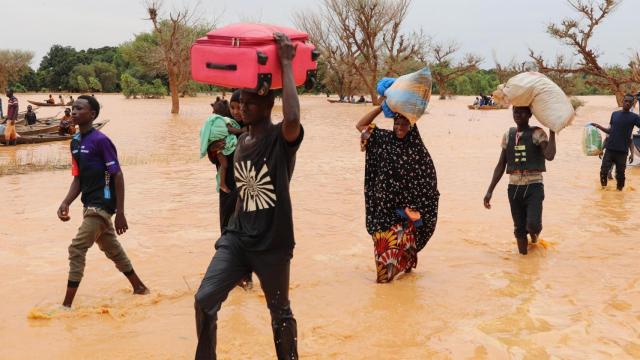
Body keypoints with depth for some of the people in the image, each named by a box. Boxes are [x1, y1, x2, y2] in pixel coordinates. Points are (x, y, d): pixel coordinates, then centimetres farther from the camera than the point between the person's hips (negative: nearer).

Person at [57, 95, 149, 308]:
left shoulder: (100, 140, -14)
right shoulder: (75, 142, 10)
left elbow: (118, 176, -15)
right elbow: (78, 179, 12)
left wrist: (120, 213, -17)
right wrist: (66, 203, -4)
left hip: (102, 205, -9)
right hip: (90, 205, 9)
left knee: (77, 249, -11)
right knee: (113, 249, 18)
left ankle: (66, 304, -4)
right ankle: (139, 288, 33)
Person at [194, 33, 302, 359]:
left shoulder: (281, 140, -16)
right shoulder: (241, 142, 7)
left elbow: (292, 119, -37)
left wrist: (285, 63, -32)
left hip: (272, 244, -5)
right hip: (237, 237, 6)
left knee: (280, 312, 11)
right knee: (204, 299, -6)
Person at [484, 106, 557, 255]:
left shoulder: (537, 133, -5)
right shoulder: (508, 135, 7)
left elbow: (549, 156, -22)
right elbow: (501, 165, 11)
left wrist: (552, 132, -18)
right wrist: (490, 190, 7)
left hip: (534, 186, -4)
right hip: (514, 187, 4)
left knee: (532, 225, -16)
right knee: (519, 228, 7)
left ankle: (535, 232, 20)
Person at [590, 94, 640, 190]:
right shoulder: (614, 114, 8)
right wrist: (599, 126, 5)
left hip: (622, 151, -2)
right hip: (609, 149, 2)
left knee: (620, 174, 3)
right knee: (604, 171, 0)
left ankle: (619, 190, 17)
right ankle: (603, 188, 16)